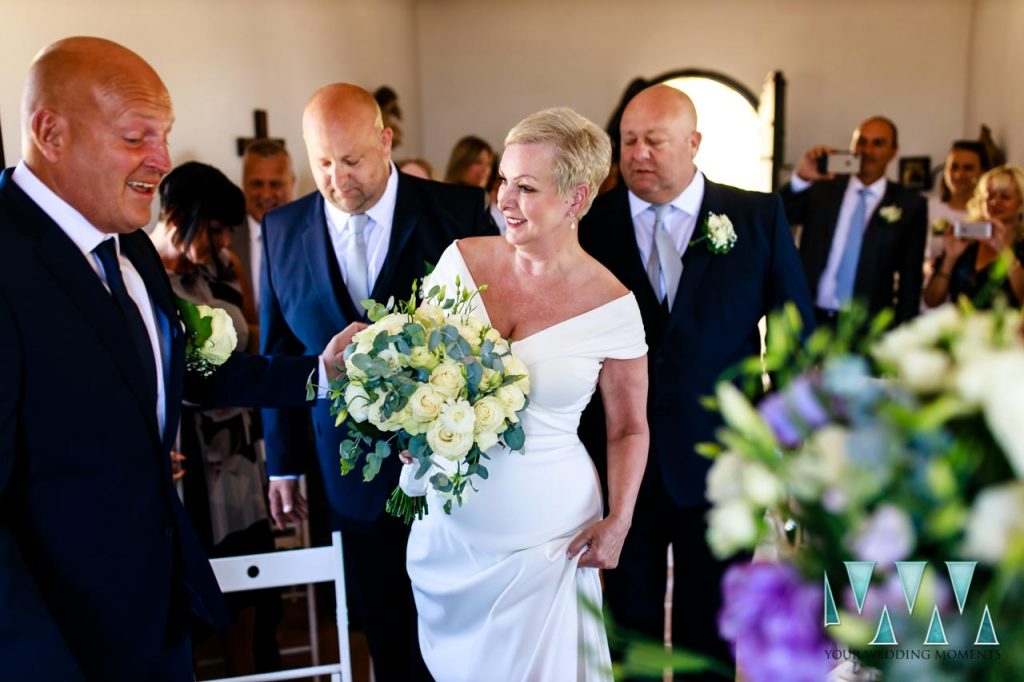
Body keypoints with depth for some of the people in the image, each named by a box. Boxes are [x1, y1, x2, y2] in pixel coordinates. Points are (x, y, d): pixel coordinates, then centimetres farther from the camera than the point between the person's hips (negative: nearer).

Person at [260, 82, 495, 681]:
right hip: (352, 471, 2)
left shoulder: (460, 212, -9)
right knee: (386, 633, 17)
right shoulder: (282, 230, 0)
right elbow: (278, 352, 6)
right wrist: (283, 462, 9)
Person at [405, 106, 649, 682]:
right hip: (448, 521, 3)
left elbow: (629, 429, 0)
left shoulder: (612, 306, -12)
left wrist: (618, 522, -10)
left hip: (546, 534, -3)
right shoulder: (461, 259, -6)